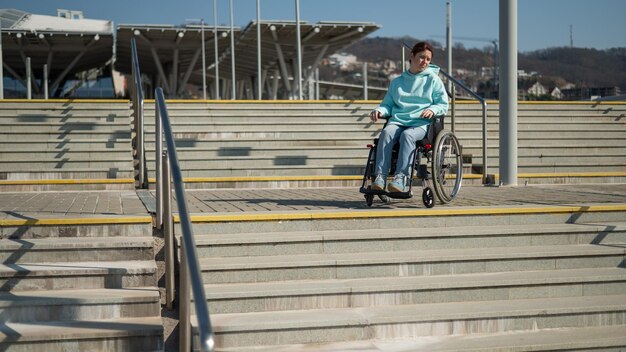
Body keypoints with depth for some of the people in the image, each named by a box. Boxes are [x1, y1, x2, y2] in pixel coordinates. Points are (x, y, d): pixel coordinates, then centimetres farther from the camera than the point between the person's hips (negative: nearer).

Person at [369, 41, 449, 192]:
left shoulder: (433, 79, 15)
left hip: (421, 123, -2)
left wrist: (432, 110, -12)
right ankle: (380, 177, -41)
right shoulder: (397, 81, 24)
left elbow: (443, 105, 11)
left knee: (407, 135, -37)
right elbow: (388, 104, 23)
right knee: (386, 132, -32)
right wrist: (379, 111, 0)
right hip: (397, 121, 3)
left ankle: (400, 178, -47)